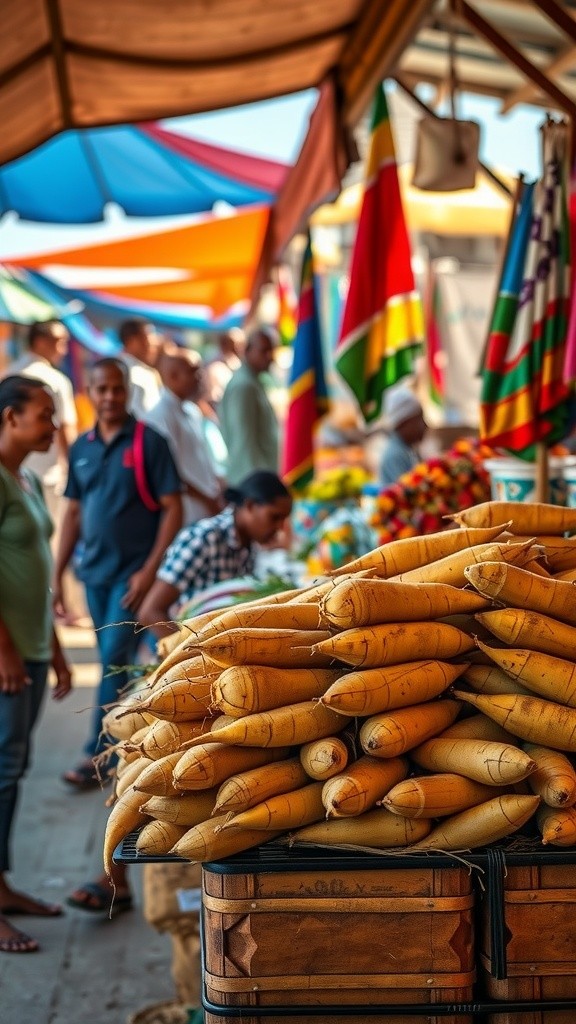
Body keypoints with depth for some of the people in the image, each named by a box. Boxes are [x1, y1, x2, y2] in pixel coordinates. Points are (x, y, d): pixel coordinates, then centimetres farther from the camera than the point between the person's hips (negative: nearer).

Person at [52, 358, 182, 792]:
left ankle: (98, 754, 0)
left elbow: (172, 509, -9)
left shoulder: (148, 442, -7)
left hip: (133, 572, -5)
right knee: (114, 662, 13)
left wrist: (150, 570, -15)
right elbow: (74, 514, 13)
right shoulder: (81, 448, 8)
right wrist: (57, 574, 9)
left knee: (116, 658, -7)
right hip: (94, 572, 5)